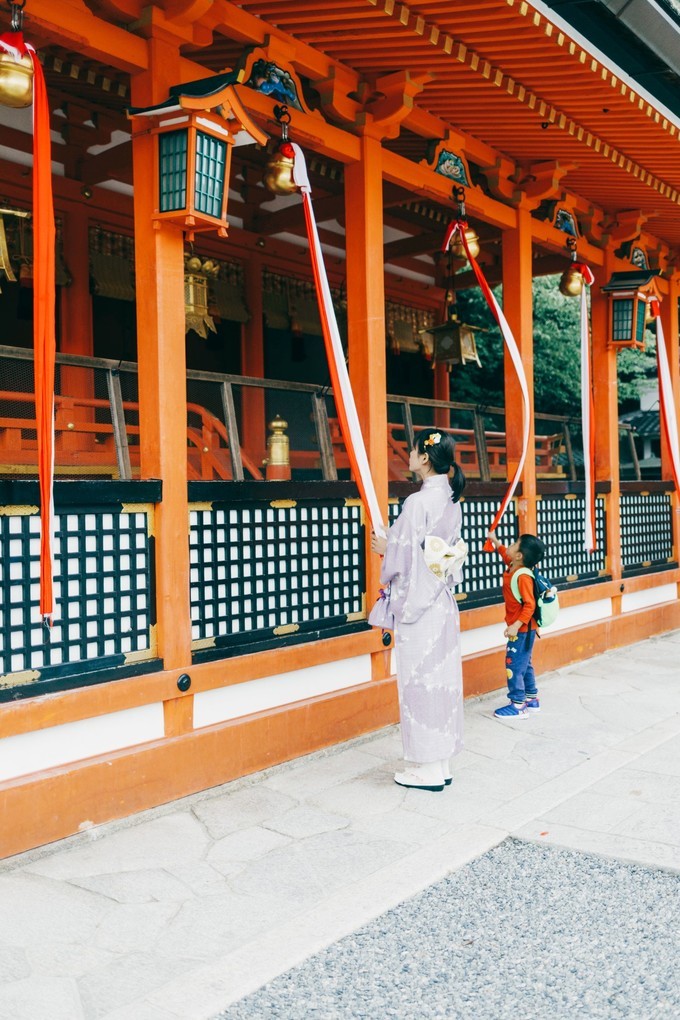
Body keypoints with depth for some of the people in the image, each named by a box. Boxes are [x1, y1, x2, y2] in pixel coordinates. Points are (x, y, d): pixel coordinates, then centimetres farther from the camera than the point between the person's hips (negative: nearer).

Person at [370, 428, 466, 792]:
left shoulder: (418, 502, -18)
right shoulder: (451, 500, 8)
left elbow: (407, 556, -19)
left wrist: (385, 547, 1)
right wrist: (394, 543, 19)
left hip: (418, 600, -9)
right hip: (444, 600, 9)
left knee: (420, 680, 1)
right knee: (442, 676, 12)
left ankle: (428, 769, 10)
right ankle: (442, 763, 22)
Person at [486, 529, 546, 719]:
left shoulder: (523, 577, -25)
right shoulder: (512, 567, 3)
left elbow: (529, 605, -28)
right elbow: (505, 555, 28)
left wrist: (516, 625, -32)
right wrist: (495, 541, 28)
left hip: (522, 630, -10)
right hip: (523, 629, 10)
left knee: (514, 665, -5)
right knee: (524, 664, 18)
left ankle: (518, 706, 1)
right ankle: (532, 700, 28)